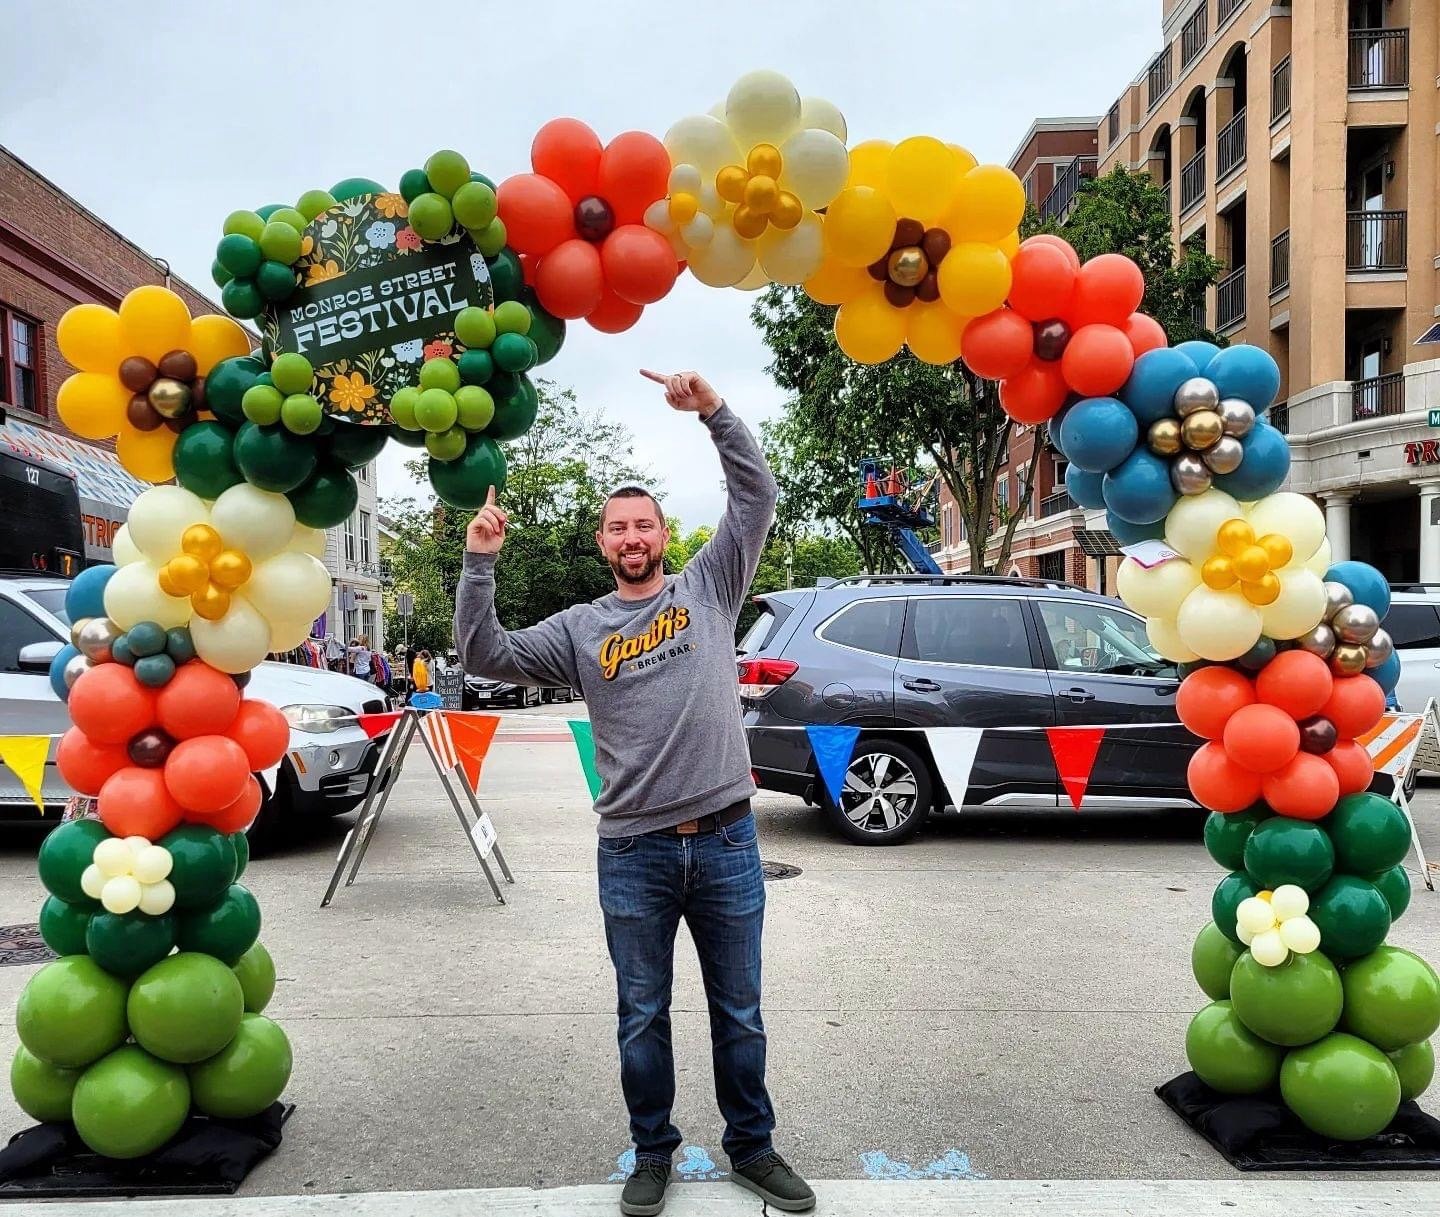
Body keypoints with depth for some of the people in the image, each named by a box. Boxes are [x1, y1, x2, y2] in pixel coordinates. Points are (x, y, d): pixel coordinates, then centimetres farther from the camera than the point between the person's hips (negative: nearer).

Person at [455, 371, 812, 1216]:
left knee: (739, 1011, 14)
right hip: (634, 852, 1)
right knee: (643, 1016, 14)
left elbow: (757, 497, -3)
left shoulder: (710, 587, 5)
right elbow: (487, 656, -1)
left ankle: (752, 1146, 32)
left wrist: (714, 410, -13)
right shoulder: (580, 628, 7)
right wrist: (481, 563, -11)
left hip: (726, 839, 0)